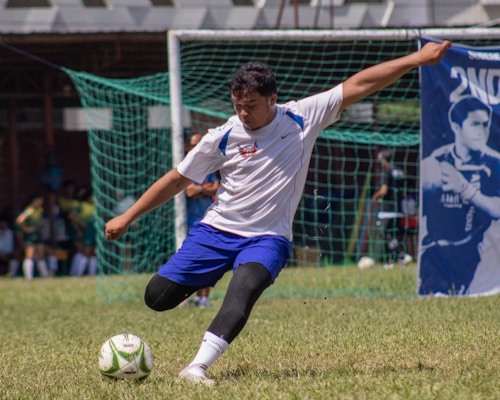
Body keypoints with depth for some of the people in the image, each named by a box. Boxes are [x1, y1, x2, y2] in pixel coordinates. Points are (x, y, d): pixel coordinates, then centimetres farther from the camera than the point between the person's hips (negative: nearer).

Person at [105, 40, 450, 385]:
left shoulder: (302, 119, -4)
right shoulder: (223, 137, -4)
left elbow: (358, 85, -4)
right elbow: (178, 180, 5)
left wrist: (416, 59, -7)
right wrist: (127, 218, 5)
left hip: (267, 238, -2)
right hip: (218, 229, 2)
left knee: (243, 290, -33)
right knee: (157, 298, -3)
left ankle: (198, 368, -40)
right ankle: (199, 282, 31)